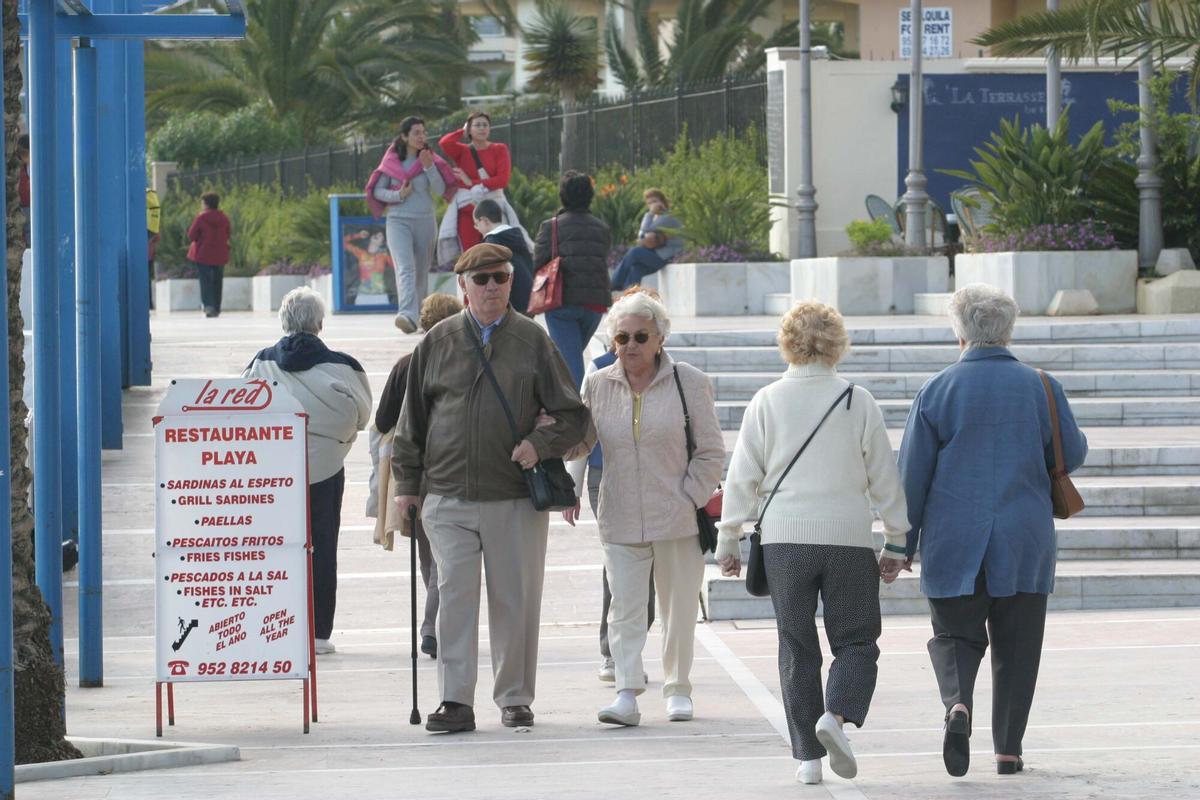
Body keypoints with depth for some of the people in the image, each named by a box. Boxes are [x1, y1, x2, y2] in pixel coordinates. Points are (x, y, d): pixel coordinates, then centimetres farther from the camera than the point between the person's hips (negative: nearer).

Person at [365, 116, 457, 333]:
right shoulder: (391, 161, 3)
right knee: (405, 268, -20)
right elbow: (377, 191, 6)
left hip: (425, 221, 3)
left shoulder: (429, 159, 6)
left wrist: (429, 168, -13)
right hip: (398, 221, -3)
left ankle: (420, 316, 23)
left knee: (422, 272, 10)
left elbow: (441, 191, -1)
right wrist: (398, 195, -12)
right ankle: (408, 315, -36)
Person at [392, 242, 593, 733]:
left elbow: (573, 416, 6)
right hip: (448, 497, 0)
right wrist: (407, 483, 11)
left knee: (515, 601, 5)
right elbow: (412, 419, 15)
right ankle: (456, 701, -7)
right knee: (454, 596, -7)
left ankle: (514, 697, 16)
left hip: (516, 498, 0)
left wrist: (540, 445, -11)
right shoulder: (437, 344, 8)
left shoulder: (532, 341, 4)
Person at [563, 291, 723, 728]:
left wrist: (690, 499, -6)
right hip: (620, 522, 2)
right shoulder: (597, 385, 5)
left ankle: (678, 689, 21)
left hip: (678, 520, -2)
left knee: (679, 608, 7)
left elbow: (710, 451, 1)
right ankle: (627, 693, -13)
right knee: (625, 610, -8)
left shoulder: (689, 383, -2)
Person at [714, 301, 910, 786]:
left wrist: (728, 540, 9)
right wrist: (896, 543, 13)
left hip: (785, 538, 1)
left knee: (797, 649, 9)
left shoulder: (766, 402, 0)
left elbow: (742, 477, 1)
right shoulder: (858, 402, 0)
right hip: (849, 538, -1)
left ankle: (807, 757, 7)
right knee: (855, 641, 9)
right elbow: (884, 478, 4)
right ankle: (837, 714, -19)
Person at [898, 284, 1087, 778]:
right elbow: (1072, 455, 7)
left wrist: (904, 543, 6)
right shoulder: (1041, 387, 0)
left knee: (954, 634, 8)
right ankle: (1008, 748, 6)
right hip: (1024, 545, 1)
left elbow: (912, 475, -2)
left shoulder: (938, 390, -3)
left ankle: (958, 703, -21)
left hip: (954, 543, -1)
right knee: (1016, 646, 8)